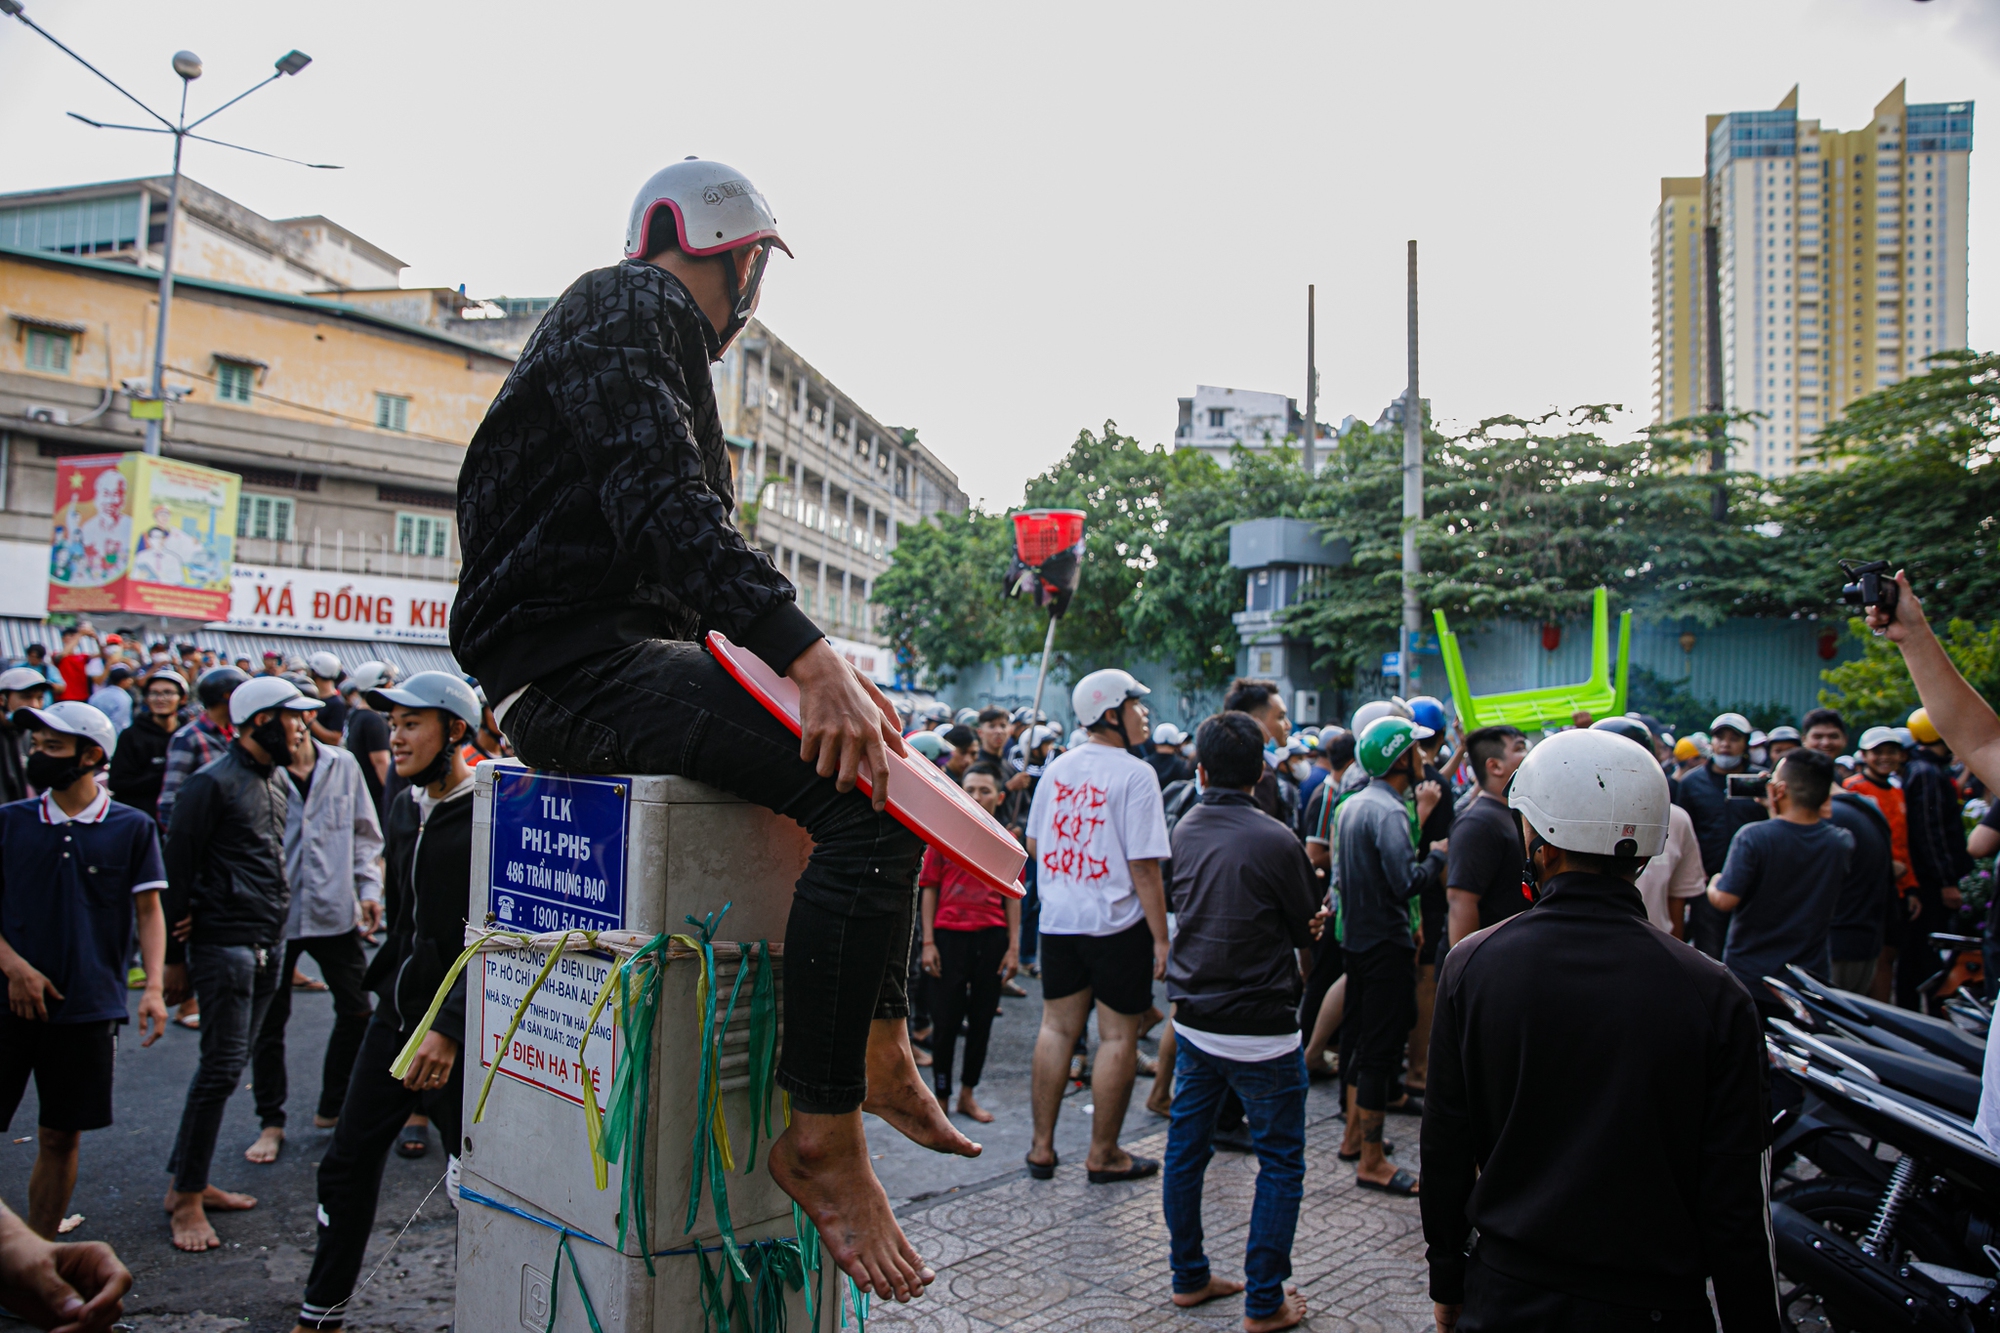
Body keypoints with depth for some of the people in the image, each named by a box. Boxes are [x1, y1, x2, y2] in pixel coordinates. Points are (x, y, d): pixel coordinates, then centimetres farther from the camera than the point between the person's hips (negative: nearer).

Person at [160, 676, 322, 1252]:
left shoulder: (279, 781, 15)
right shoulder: (212, 784, -10)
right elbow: (178, 870, -9)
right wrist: (174, 957, -8)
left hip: (269, 943, 8)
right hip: (224, 942, -8)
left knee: (228, 1063, 12)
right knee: (222, 1068, -7)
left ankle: (189, 1181, 23)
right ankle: (187, 1200, 3)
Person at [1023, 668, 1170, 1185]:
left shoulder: (1057, 768, 5)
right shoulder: (1134, 774, -15)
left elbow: (1033, 844, 13)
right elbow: (1144, 866, -17)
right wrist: (1160, 937, -12)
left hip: (1058, 919, 6)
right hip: (1117, 923, -6)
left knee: (1056, 1027, 14)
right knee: (1117, 1037, 5)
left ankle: (1041, 1146, 21)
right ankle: (1103, 1155, 15)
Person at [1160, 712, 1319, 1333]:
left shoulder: (1185, 832, 0)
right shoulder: (1275, 841, -18)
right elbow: (1309, 932, -6)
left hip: (1193, 1020, 6)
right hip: (1261, 1031, -6)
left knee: (1186, 1149, 16)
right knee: (1280, 1164, 8)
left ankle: (1189, 1278, 29)